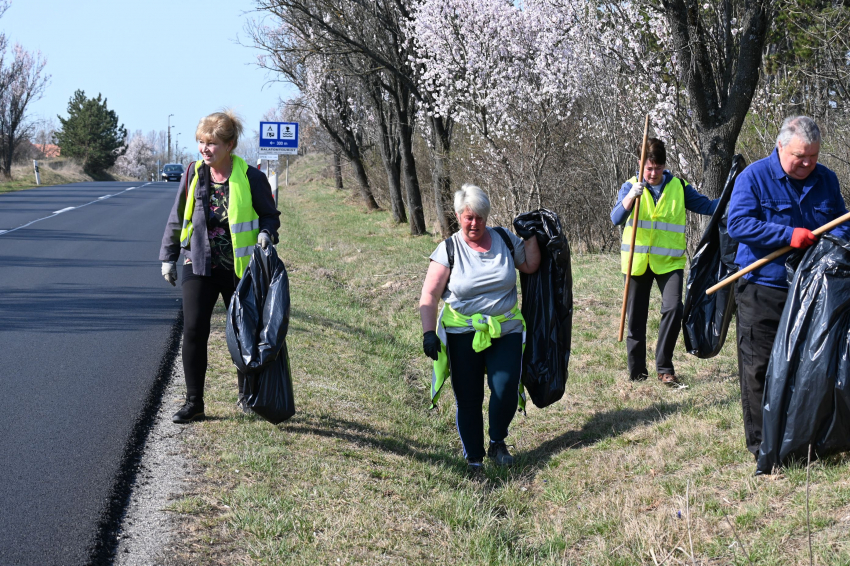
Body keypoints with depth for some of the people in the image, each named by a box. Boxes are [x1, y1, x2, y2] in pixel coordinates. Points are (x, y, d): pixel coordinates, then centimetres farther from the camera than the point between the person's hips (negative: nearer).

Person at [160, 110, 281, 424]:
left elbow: (270, 214, 3)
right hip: (199, 267, 2)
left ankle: (246, 394, 29)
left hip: (239, 269, -2)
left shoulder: (251, 178, -8)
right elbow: (177, 218, 11)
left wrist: (265, 233, -19)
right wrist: (169, 257, 10)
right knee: (193, 331, -5)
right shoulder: (194, 175, 1)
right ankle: (193, 402, 4)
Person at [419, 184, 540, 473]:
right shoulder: (449, 250, -5)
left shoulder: (504, 239, 3)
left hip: (506, 330, 2)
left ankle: (497, 443, 18)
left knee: (506, 391, -10)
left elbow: (530, 266, 17)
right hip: (462, 333, -2)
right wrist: (428, 333, -18)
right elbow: (429, 295, -8)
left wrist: (532, 236, 3)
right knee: (468, 398, 3)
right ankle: (473, 458, 19)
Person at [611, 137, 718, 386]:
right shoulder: (631, 186, -1)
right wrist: (630, 197, -33)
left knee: (673, 308, -20)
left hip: (669, 261, 0)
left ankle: (664, 367, -9)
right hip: (638, 261, 0)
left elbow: (708, 206, 3)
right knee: (636, 317, 6)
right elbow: (616, 218, -15)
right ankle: (637, 372, 19)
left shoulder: (679, 187, 3)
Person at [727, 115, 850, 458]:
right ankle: (761, 444, 6)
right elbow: (738, 224, -17)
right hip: (763, 291, -4)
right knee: (760, 367, -2)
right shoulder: (754, 177, -7)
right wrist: (789, 235, -23)